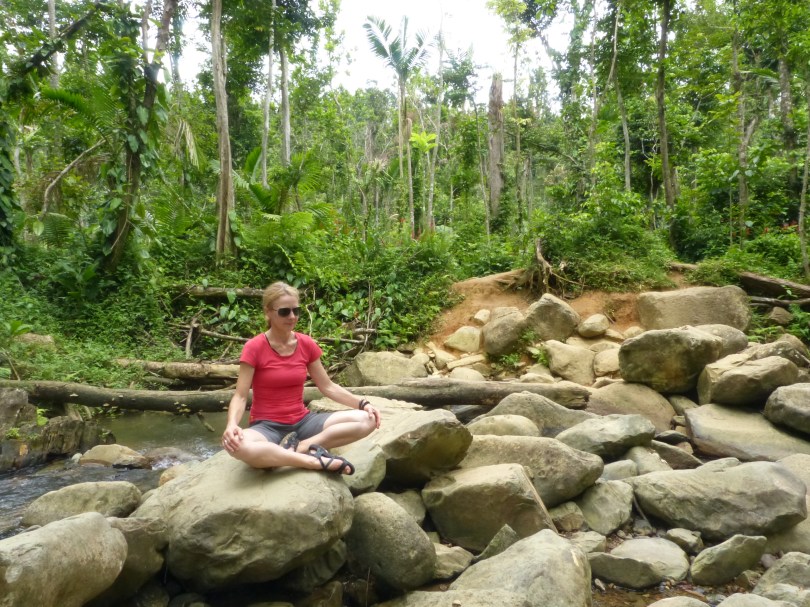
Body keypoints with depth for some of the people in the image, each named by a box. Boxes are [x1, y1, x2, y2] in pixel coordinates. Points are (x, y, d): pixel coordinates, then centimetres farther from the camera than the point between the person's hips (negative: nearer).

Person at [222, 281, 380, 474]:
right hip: (267, 426, -4)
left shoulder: (306, 344, 1)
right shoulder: (254, 348, -10)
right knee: (238, 445, -40)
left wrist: (362, 403, -6)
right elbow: (240, 396, -13)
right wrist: (232, 424, -34)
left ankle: (296, 448, -21)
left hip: (302, 421, 5)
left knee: (366, 420, -15)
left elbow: (327, 386, 7)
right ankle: (316, 460, -28)